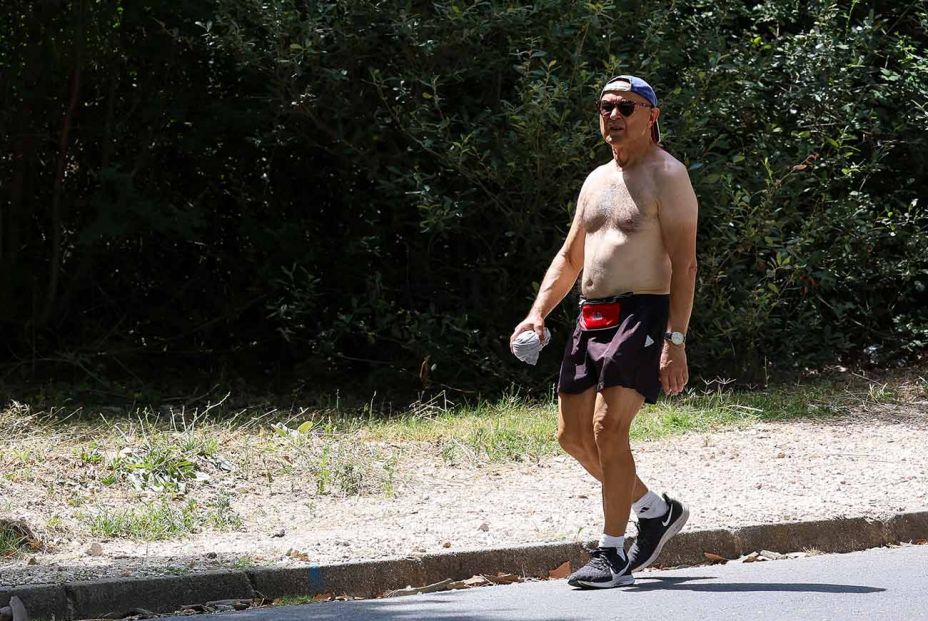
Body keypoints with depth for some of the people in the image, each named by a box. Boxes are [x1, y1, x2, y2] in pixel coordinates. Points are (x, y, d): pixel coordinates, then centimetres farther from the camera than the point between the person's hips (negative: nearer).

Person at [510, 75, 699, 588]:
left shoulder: (666, 175, -5)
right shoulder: (597, 181, 20)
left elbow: (684, 264, -12)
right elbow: (569, 258, 25)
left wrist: (675, 341, -20)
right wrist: (538, 313, 9)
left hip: (642, 314, -8)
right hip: (591, 316, 8)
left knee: (608, 428, -18)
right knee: (572, 435, 7)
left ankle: (612, 554, -11)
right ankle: (657, 511, 25)